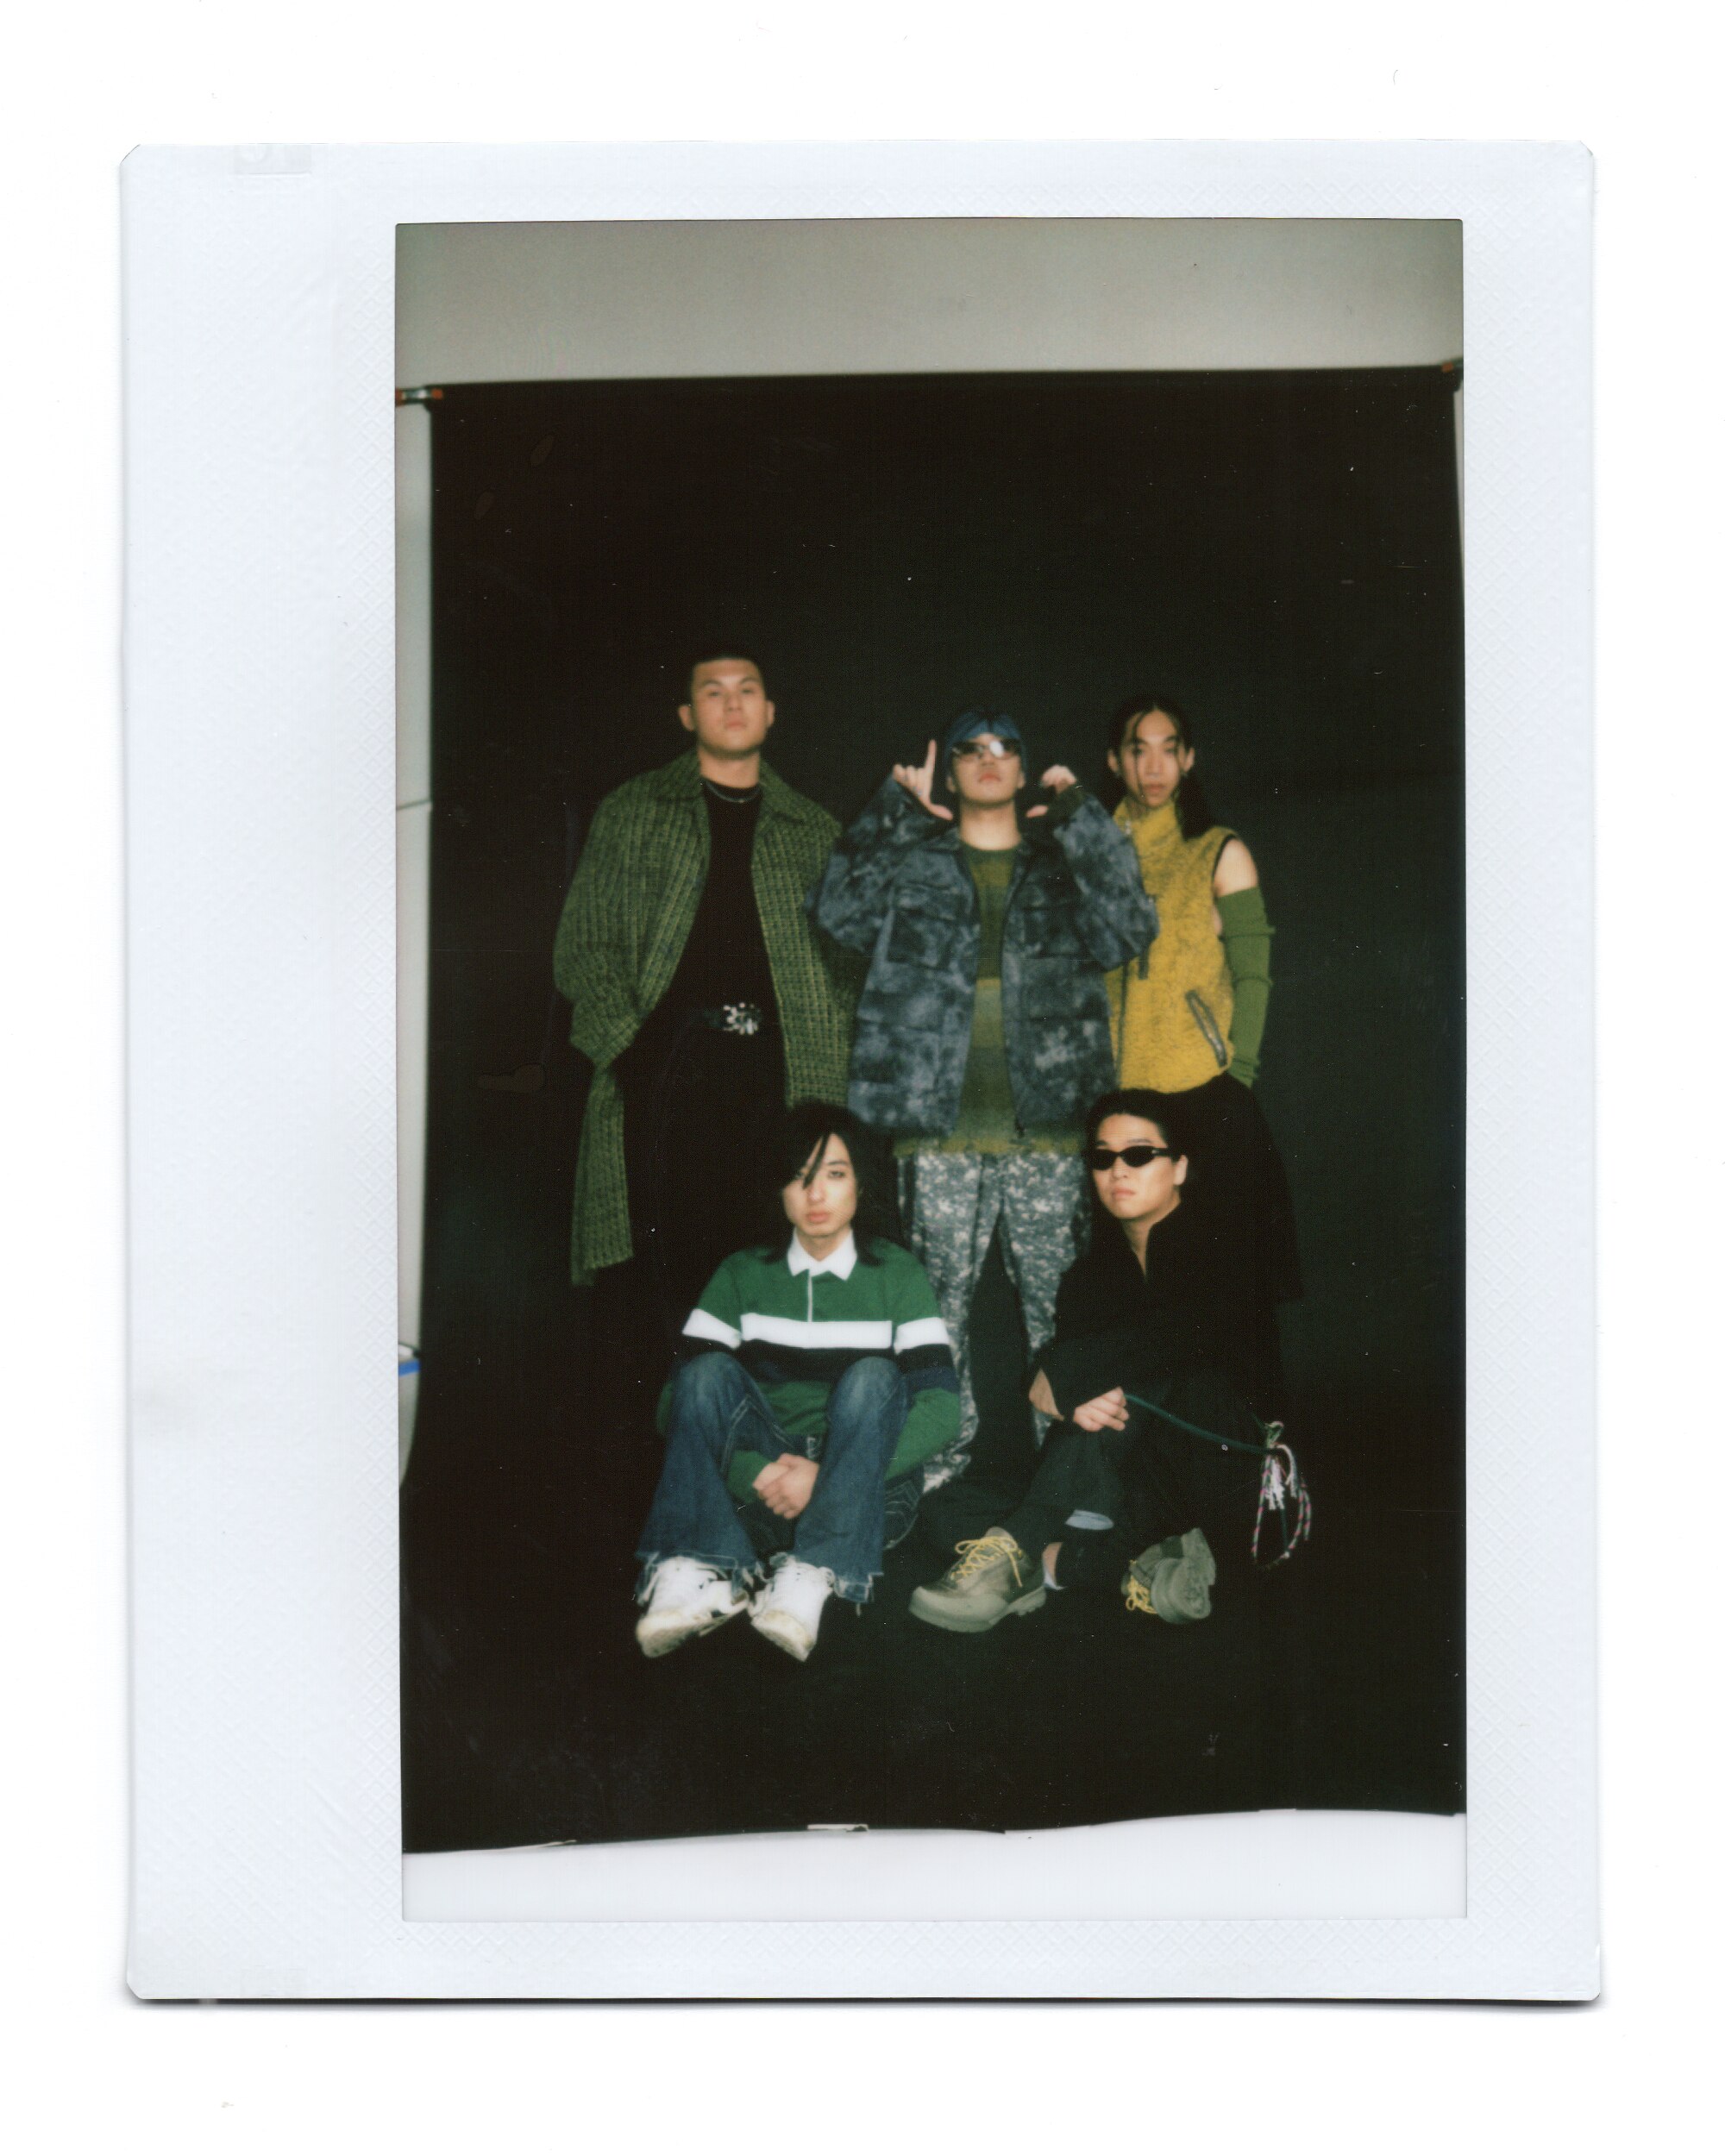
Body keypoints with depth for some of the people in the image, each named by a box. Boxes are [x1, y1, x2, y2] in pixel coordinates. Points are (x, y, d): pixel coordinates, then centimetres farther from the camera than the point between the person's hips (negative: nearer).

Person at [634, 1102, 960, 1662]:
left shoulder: (897, 1275, 3)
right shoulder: (742, 1275, 8)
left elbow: (939, 1410, -9)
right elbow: (678, 1400, -1)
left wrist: (823, 1473, -20)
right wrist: (752, 1472, -19)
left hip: (865, 1495, -1)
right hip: (752, 1493, 2)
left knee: (872, 1376, -27)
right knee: (708, 1371, -21)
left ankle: (810, 1579, -39)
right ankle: (702, 1575, -38)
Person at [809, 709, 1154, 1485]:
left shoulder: (1064, 863, 14)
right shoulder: (913, 862, 12)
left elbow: (1128, 929, -4)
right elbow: (840, 911, -5)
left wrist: (1078, 814, -2)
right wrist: (898, 810, -2)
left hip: (1045, 1128, 0)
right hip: (940, 1129, 0)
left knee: (1056, 1293, 2)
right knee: (942, 1291, 4)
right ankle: (943, 1445, 15)